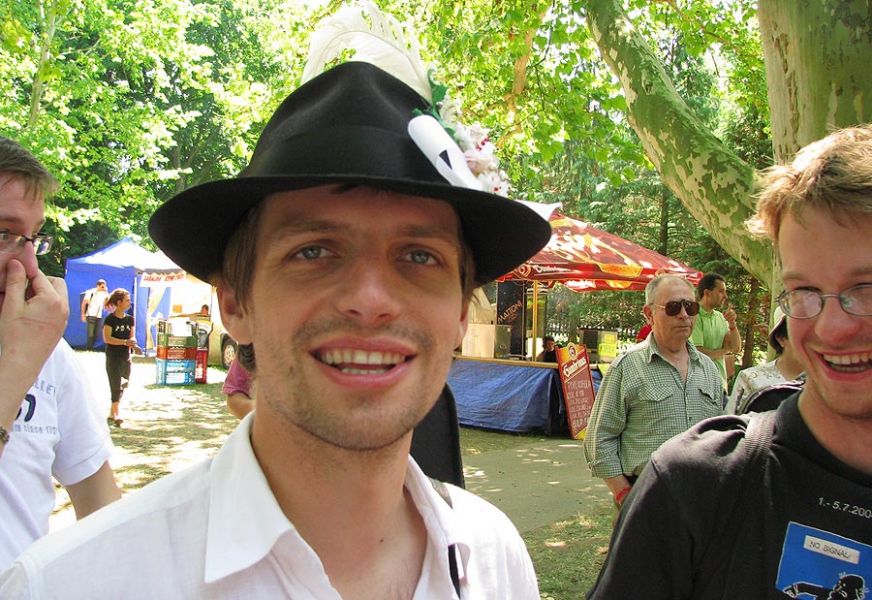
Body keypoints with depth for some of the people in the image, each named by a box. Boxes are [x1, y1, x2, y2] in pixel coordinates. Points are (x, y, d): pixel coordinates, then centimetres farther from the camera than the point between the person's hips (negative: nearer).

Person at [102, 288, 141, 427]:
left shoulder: (130, 319, 9)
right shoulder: (110, 319, -9)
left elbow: (132, 337, 7)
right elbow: (107, 338, -15)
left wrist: (134, 345, -15)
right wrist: (125, 342, -23)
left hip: (126, 357, 6)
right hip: (113, 358, -6)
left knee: (122, 386, 11)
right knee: (116, 386, -11)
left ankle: (111, 415, 23)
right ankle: (116, 415, -10)